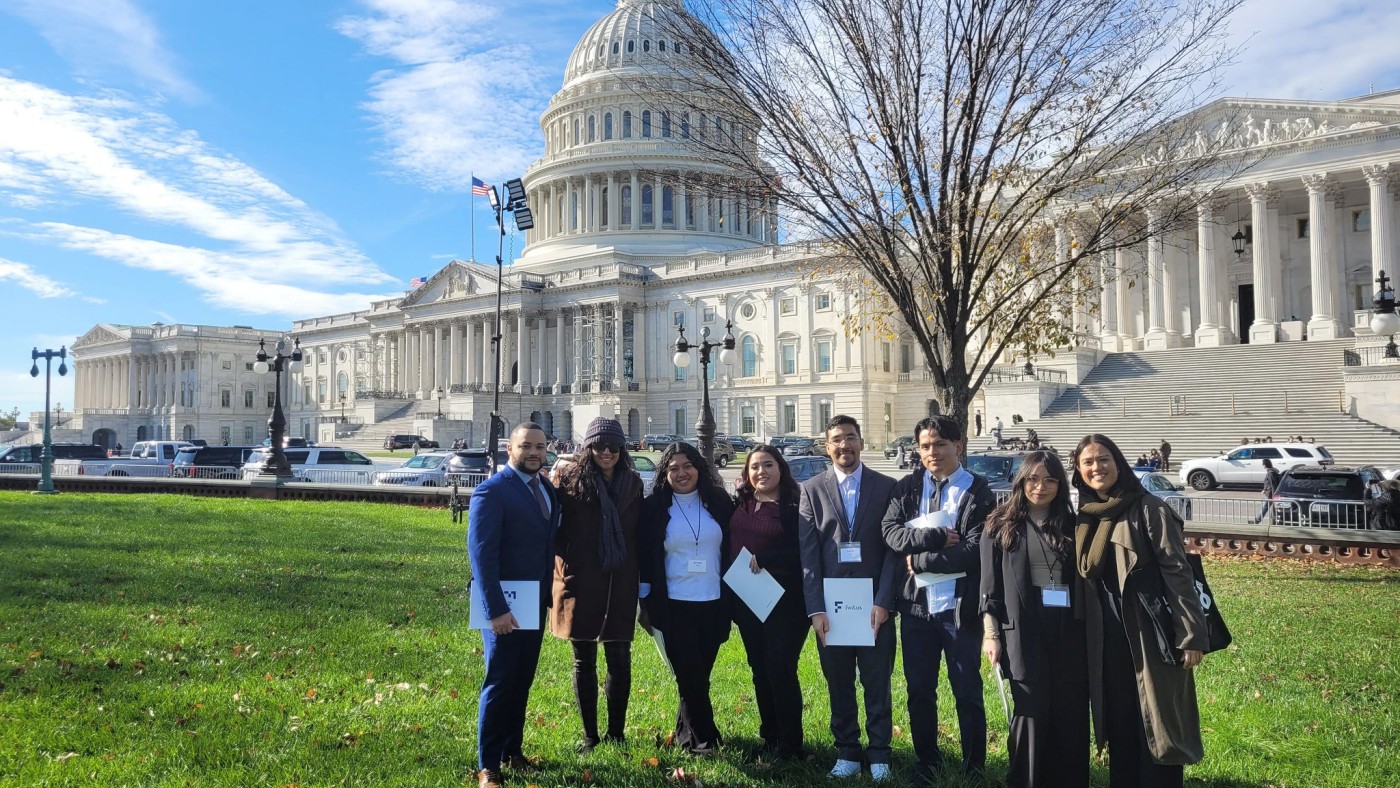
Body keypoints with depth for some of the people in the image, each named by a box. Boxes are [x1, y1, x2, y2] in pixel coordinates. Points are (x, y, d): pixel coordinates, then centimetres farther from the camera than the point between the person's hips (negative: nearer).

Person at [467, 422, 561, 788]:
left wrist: (547, 591, 3)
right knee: (500, 683, 1)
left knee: (522, 682, 16)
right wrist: (496, 609, -24)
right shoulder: (491, 491, -16)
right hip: (504, 606, -7)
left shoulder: (547, 487, 7)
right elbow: (481, 553, -20)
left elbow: (550, 539, 9)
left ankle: (512, 750, 29)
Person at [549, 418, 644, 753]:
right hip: (581, 584, -2)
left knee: (620, 659, 8)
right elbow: (556, 530, -5)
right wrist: (565, 574, -13)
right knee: (584, 661, 8)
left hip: (620, 586, 3)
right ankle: (589, 735, 20)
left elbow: (638, 534, 10)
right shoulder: (570, 480, -4)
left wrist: (641, 579, 6)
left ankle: (617, 732, 23)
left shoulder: (633, 483, 6)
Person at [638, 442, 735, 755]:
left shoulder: (719, 503, 3)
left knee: (699, 674, 12)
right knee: (691, 676, 0)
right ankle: (704, 738, 14)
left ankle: (687, 732, 30)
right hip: (674, 607, -2)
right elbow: (644, 557, 2)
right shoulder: (654, 508, -2)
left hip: (713, 603, 2)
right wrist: (646, 602, 0)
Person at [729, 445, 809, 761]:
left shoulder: (796, 506, -8)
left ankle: (790, 745, 9)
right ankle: (770, 738, 26)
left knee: (780, 669, -5)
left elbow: (803, 554, -14)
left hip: (785, 602, -6)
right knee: (759, 671, 13)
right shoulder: (738, 503, 9)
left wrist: (763, 559, -17)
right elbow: (729, 545, 13)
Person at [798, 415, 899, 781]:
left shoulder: (886, 487, 2)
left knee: (877, 683, 7)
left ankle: (879, 753, 21)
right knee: (839, 685, 9)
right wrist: (816, 609, -7)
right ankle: (847, 751, 23)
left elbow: (893, 549, -1)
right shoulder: (812, 489, 3)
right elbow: (808, 553, -1)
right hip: (830, 605, 1)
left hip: (874, 604, -1)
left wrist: (883, 601, -10)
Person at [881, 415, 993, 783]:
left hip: (959, 607, -3)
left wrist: (919, 560, -12)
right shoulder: (906, 487, 5)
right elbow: (890, 532, -7)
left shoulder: (979, 492, -6)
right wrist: (936, 537, -18)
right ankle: (927, 762, 31)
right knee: (919, 691, 14)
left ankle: (974, 767, 24)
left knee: (967, 692, 9)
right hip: (915, 605, 3)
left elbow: (974, 551, -15)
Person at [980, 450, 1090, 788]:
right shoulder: (1002, 525, 3)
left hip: (1069, 630, 3)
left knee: (1071, 713, 6)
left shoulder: (1071, 524, 11)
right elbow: (990, 585, 2)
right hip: (1024, 630, -3)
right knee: (1031, 712, 1)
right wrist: (991, 633, -3)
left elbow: (1086, 578, 11)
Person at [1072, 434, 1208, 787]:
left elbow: (1177, 572, -12)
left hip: (1152, 637, -5)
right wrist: (1084, 637, 13)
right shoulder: (1083, 518, 9)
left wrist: (1192, 635, -17)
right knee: (1120, 728, 13)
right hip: (1107, 641, 5)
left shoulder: (1148, 509, -9)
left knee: (1158, 728, 3)